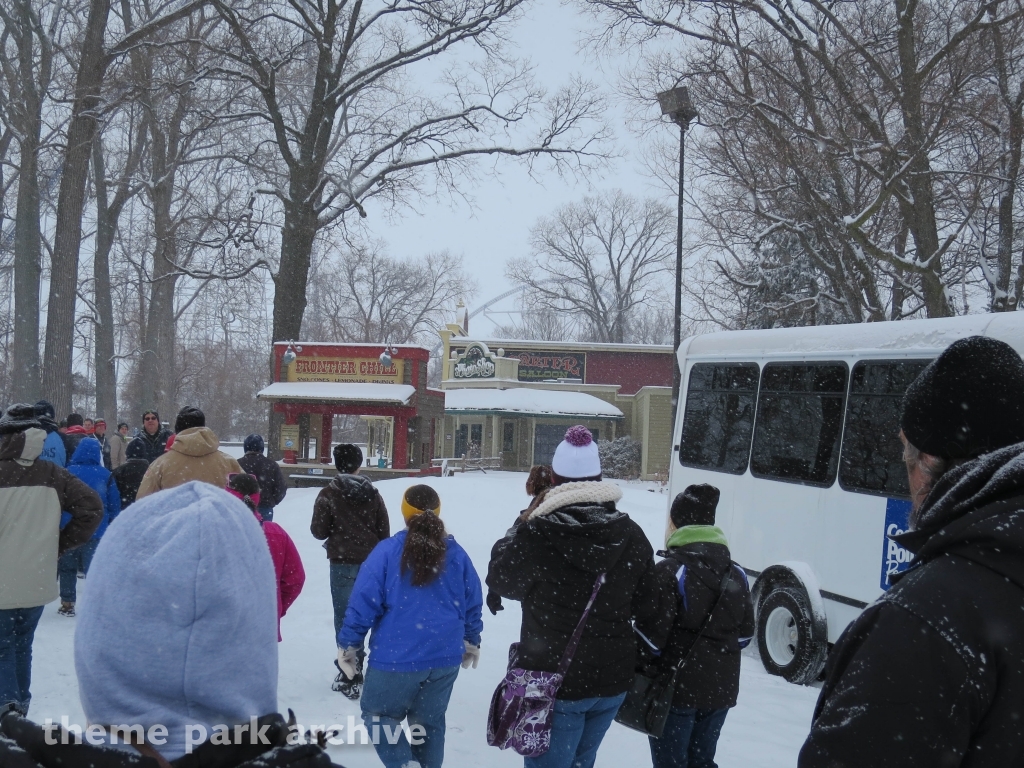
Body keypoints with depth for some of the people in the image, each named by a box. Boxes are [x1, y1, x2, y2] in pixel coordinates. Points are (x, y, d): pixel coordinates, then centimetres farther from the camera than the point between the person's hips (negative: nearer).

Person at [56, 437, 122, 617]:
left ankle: (67, 605, 17)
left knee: (67, 567, 15)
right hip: (96, 530, 0)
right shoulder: (105, 475, -3)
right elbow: (114, 505, 0)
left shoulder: (68, 472, -4)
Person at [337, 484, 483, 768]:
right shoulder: (456, 554, 4)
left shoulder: (387, 551, -8)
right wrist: (472, 641, 25)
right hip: (445, 657, 4)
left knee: (380, 715, 14)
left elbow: (363, 602, -9)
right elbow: (473, 604, 11)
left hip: (397, 657, -4)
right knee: (429, 721, 18)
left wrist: (348, 645, 1)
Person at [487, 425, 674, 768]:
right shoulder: (631, 536, -2)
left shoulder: (537, 534, -17)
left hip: (554, 680, -5)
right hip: (613, 678, 5)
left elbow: (500, 578, 2)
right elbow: (653, 609, 4)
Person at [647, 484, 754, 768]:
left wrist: (643, 663, 0)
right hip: (720, 687, 6)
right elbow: (745, 633, 10)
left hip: (675, 686, -6)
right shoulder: (735, 573, 5)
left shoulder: (670, 570, -15)